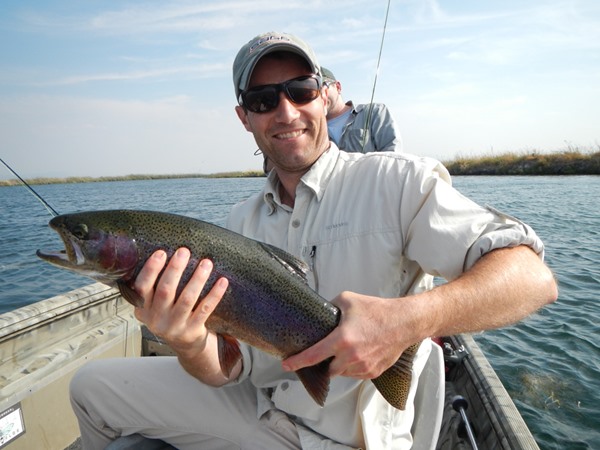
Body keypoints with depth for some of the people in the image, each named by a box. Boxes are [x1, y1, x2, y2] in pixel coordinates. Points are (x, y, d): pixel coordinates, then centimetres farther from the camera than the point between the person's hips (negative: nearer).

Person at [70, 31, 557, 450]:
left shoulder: (397, 182, -15)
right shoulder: (242, 219, 1)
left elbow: (533, 276, -22)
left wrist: (408, 318, -38)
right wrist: (190, 344, -26)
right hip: (256, 405, 5)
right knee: (92, 385, 6)